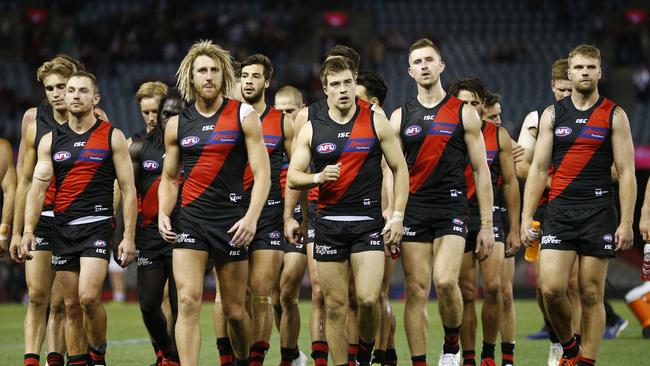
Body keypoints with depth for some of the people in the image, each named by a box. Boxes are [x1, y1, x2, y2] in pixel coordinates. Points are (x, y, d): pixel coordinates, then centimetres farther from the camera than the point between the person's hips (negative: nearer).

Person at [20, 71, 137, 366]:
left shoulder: (112, 137, 2)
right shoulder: (50, 141, 10)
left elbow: (128, 190, 1)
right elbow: (37, 188, 5)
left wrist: (129, 237, -6)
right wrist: (28, 229, -8)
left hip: (97, 225, -4)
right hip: (62, 229, 4)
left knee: (88, 297, -19)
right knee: (71, 305, 6)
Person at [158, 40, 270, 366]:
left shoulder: (243, 116, 0)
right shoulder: (177, 124, 8)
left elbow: (262, 172, -3)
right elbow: (169, 177, 18)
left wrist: (251, 217, -16)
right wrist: (163, 214, 1)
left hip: (231, 221, -1)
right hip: (189, 220, 1)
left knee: (234, 310, 6)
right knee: (188, 302, -15)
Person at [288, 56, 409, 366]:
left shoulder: (376, 122, 3)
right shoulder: (311, 129, 7)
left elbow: (399, 169, 7)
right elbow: (292, 177, 6)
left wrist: (397, 215, -1)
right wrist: (318, 177, -15)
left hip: (368, 221, -2)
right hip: (329, 223, 2)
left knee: (368, 299, -15)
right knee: (335, 306, 2)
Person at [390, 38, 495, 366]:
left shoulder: (464, 113, 6)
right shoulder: (400, 117, 11)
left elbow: (481, 171, 6)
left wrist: (487, 224, 1)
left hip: (452, 207, -2)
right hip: (413, 208, 2)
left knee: (445, 281, -20)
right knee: (416, 291, -2)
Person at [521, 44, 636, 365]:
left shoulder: (614, 116, 3)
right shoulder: (552, 114, 9)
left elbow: (626, 173, 0)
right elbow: (538, 169, 9)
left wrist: (626, 223, -8)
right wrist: (526, 218, 2)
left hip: (599, 212, -1)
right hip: (559, 211, 1)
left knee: (591, 294, 0)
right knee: (551, 289, -10)